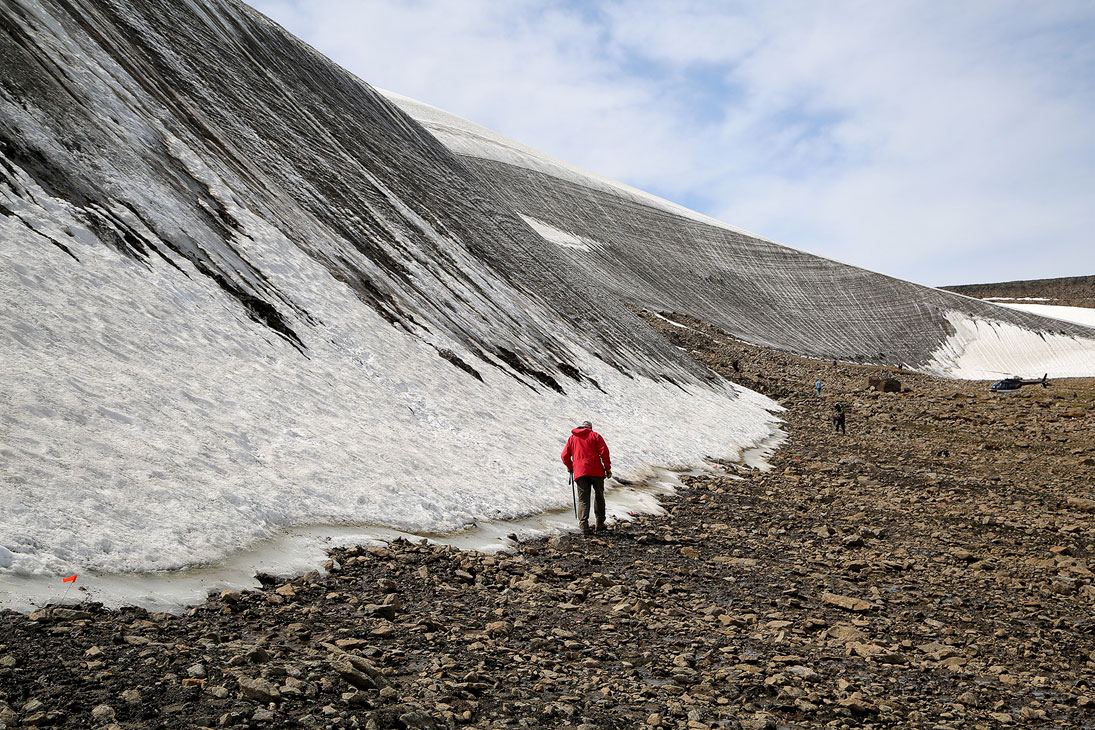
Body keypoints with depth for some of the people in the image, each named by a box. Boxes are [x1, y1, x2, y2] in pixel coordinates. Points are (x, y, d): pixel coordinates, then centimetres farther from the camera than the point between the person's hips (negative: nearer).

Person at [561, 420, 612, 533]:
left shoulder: (572, 438, 16)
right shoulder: (594, 435, 9)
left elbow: (564, 455, 10)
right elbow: (604, 451, -2)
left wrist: (570, 467, 26)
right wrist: (608, 468, 3)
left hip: (580, 473, 1)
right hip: (596, 471, -1)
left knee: (583, 499, 1)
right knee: (599, 496, 12)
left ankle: (584, 524, -13)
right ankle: (600, 523, 13)